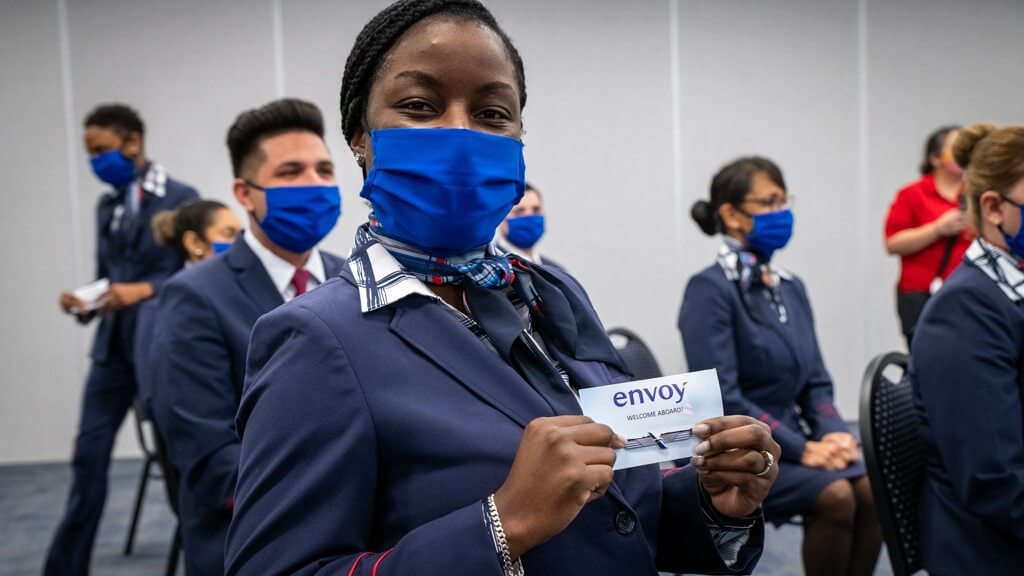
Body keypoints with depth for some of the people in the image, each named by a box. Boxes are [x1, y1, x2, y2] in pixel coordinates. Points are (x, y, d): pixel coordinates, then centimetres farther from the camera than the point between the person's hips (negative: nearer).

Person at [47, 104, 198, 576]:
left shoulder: (180, 197, -6)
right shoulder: (106, 205, 15)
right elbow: (108, 275, 18)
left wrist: (145, 290, -24)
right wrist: (85, 303, -1)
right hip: (113, 342, 6)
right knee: (89, 453, 5)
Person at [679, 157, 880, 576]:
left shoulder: (792, 287, 10)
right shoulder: (710, 288, -14)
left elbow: (816, 380, 12)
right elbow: (722, 398, -21)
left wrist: (833, 433, -7)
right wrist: (802, 448, -20)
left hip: (791, 441, 7)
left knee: (871, 490, -17)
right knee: (834, 496, -25)